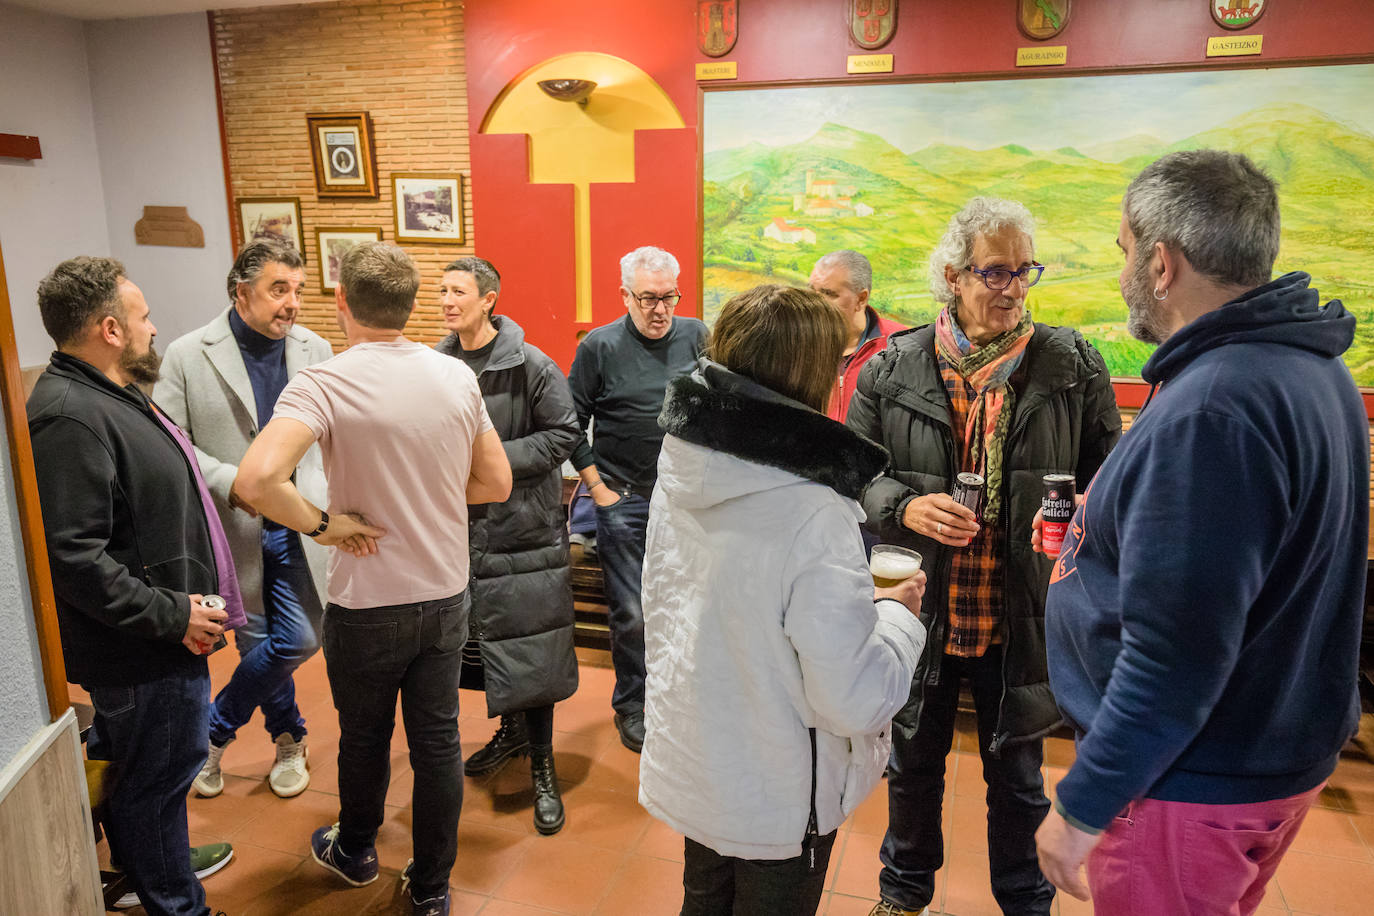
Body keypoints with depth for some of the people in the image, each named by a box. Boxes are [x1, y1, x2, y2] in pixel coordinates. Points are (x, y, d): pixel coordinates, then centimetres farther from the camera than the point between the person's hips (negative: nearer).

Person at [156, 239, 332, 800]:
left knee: (295, 641, 1)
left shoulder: (315, 350, 1)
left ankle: (215, 728, 27)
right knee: (262, 643, 10)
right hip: (236, 530, -2)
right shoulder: (188, 356, -6)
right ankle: (289, 738, 36)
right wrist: (230, 482, -19)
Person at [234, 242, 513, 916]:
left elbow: (256, 479, -33)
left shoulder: (324, 384, -19)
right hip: (446, 596, 3)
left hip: (366, 603, -3)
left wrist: (323, 523, -18)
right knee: (437, 741, 15)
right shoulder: (457, 377, -4)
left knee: (364, 737, 20)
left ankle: (356, 852, 47)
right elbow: (496, 483, 3)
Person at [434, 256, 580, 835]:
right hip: (462, 527, 5)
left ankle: (542, 766, 15)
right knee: (481, 640, 17)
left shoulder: (531, 367, -12)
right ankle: (513, 727, 41)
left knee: (529, 646, -1)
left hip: (522, 529, -5)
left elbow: (563, 434, -11)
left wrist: (496, 458, -18)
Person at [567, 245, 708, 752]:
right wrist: (597, 487, -4)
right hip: (624, 501, -2)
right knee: (631, 614, 2)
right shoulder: (599, 346, -4)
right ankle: (631, 706, 23)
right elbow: (572, 425, 1)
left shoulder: (696, 336, 3)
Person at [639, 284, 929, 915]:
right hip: (774, 794, -6)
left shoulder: (679, 475, -7)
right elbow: (853, 700, -27)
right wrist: (897, 613, -10)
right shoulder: (813, 514, -31)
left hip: (687, 767, 6)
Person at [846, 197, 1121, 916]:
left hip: (1022, 616, 0)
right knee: (913, 762, 20)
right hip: (920, 611, 1)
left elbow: (1110, 475, 4)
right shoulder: (892, 370, -4)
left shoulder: (1073, 367, -4)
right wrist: (904, 507, -18)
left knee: (1017, 774, 18)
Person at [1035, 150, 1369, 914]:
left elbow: (1174, 658, -30)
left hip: (1197, 785, -9)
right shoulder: (1308, 367, 4)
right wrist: (1106, 527, 16)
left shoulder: (1210, 409, -28)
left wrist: (1082, 808, -20)